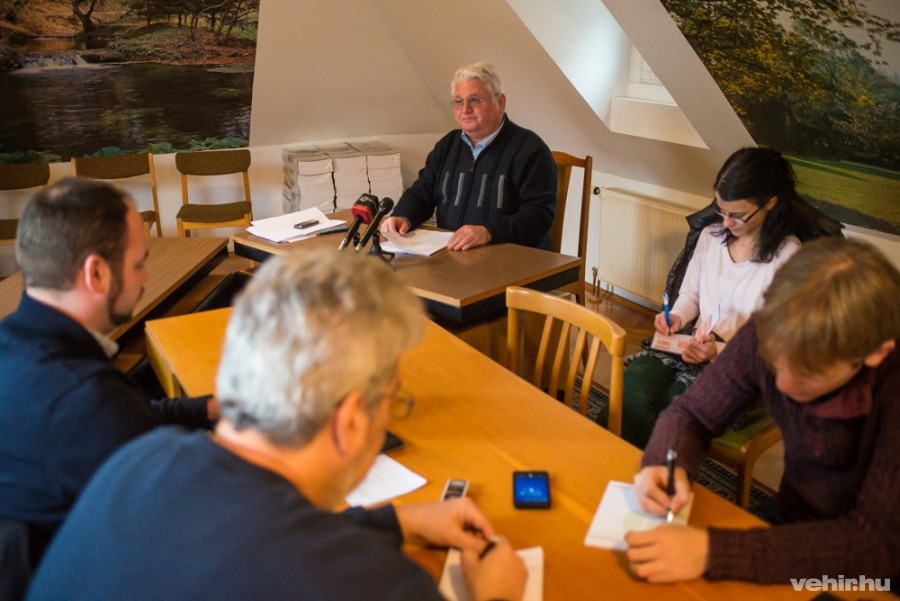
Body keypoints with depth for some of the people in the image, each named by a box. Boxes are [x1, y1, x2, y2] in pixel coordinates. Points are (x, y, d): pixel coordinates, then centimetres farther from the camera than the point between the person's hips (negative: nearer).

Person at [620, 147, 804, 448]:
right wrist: (677, 317, -1)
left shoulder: (788, 257, -8)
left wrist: (720, 353, -23)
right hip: (696, 344, 5)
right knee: (634, 380, -27)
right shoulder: (711, 237, 10)